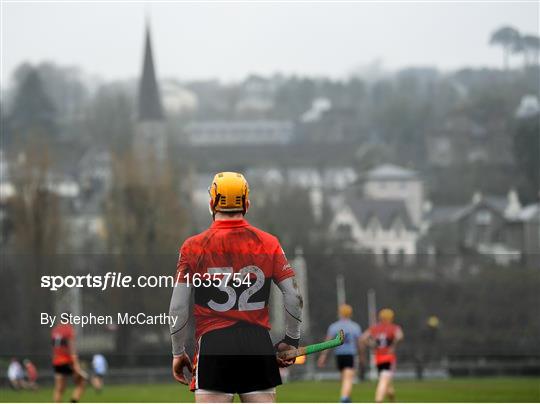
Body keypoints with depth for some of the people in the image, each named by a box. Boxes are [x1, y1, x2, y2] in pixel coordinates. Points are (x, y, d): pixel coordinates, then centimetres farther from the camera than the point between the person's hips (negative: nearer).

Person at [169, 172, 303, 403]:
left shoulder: (193, 246, 1)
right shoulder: (268, 243, 6)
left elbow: (178, 308, -1)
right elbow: (293, 296, 3)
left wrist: (178, 352, 10)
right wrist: (291, 340, 16)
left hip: (213, 344, -2)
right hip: (259, 345, 2)